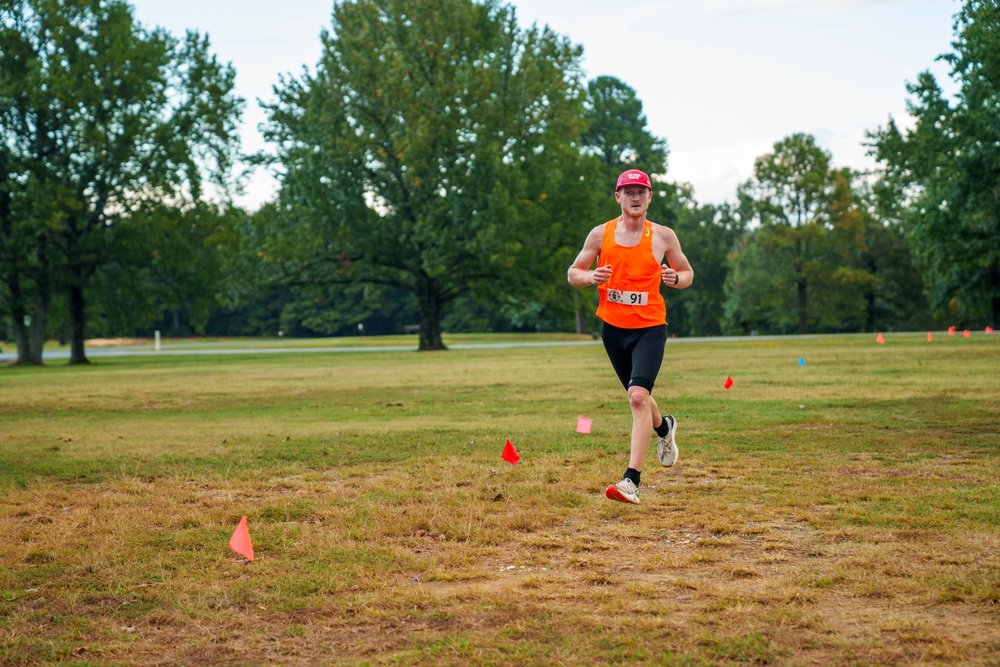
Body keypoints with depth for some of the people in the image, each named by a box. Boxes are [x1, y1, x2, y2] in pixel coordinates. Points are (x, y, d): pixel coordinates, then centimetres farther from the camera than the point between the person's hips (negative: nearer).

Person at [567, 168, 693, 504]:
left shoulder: (663, 235, 0)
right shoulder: (601, 234, 2)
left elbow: (687, 273, 11)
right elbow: (572, 273, 8)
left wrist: (675, 278, -12)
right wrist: (591, 277, -15)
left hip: (650, 327, -3)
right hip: (613, 327, 3)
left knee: (639, 396, -21)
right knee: (638, 397, 17)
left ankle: (632, 481, -23)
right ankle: (664, 428, 52)